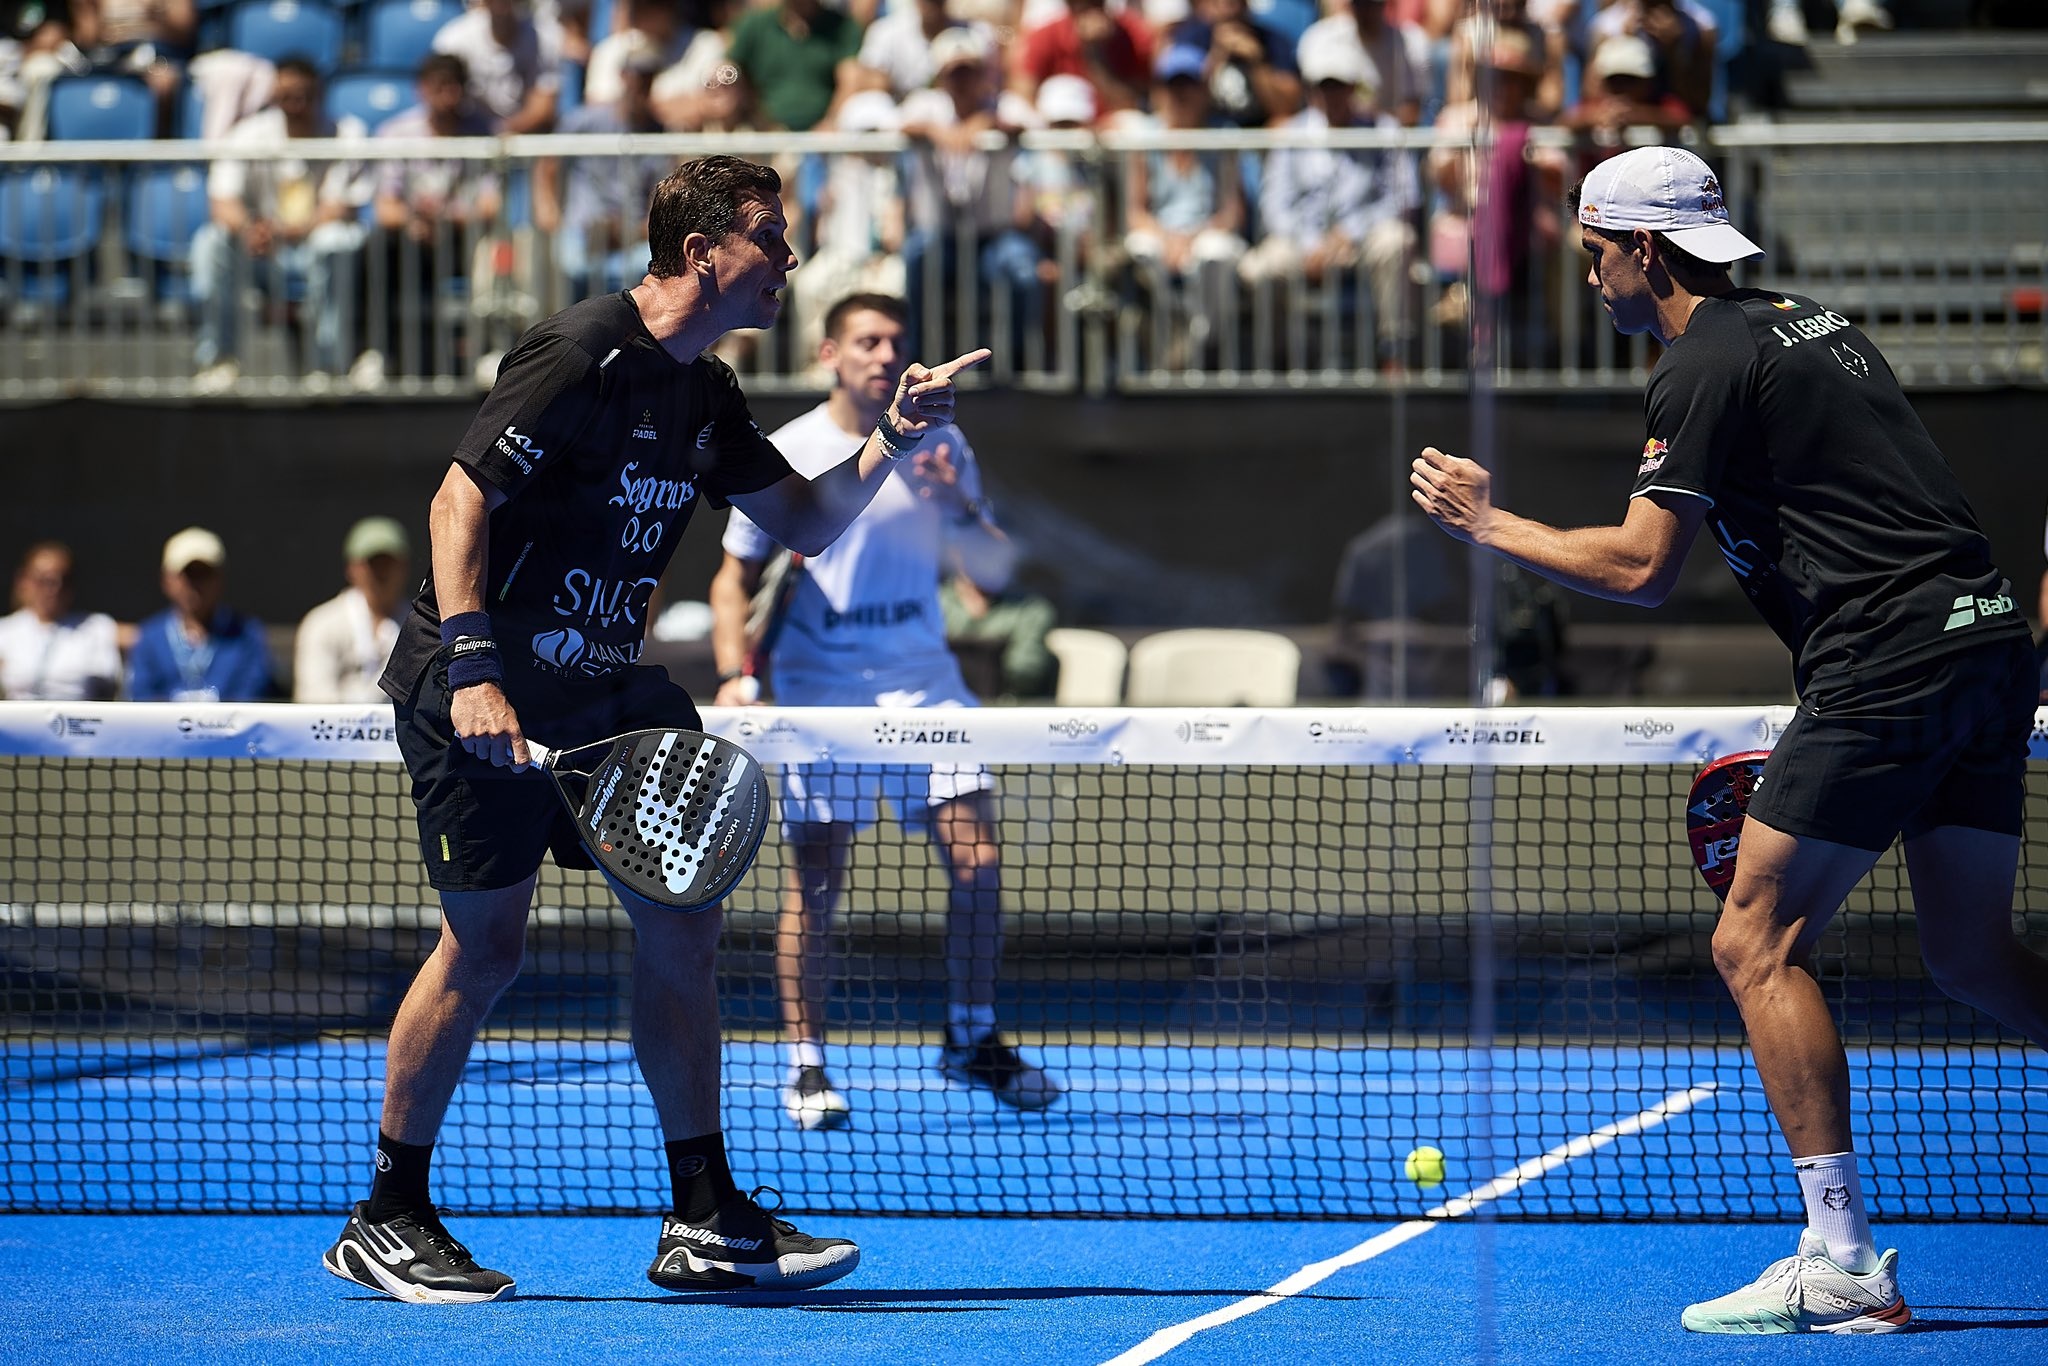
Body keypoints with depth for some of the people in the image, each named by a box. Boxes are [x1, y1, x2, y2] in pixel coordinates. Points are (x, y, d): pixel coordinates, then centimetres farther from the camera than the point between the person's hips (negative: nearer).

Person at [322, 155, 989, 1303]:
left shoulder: (704, 393, 11)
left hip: (601, 686, 9)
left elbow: (808, 522, 19)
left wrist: (891, 443, 1)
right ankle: (387, 1217, 7)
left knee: (682, 921, 2)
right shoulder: (586, 356, -15)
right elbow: (461, 498, -18)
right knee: (488, 939, -7)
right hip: (481, 684, -9)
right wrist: (472, 669, -26)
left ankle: (705, 1221, 8)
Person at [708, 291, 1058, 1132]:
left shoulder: (939, 448, 6)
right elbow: (735, 578, 5)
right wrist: (732, 674, -10)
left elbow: (995, 571, 7)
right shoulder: (785, 455, 0)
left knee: (977, 861, -5)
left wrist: (958, 509, -13)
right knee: (815, 880, -4)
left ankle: (972, 1040, 11)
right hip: (821, 692, -2)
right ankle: (806, 1066, 5)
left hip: (924, 683, 2)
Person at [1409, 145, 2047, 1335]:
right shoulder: (1807, 322, 21)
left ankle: (1845, 1268, -10)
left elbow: (1641, 570, -11)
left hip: (1888, 660, -9)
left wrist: (1487, 523, 2)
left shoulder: (1709, 365, -7)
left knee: (1760, 945, -6)